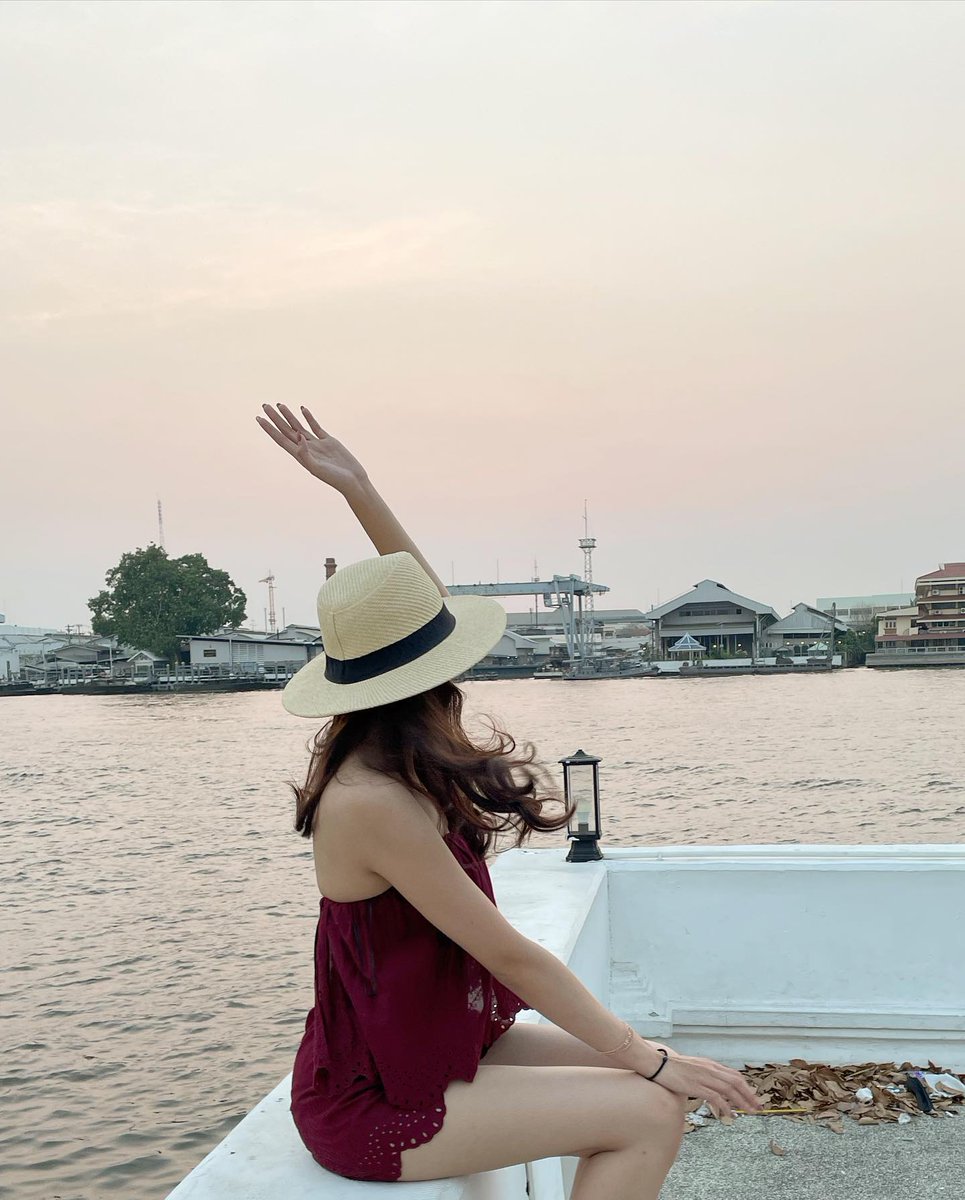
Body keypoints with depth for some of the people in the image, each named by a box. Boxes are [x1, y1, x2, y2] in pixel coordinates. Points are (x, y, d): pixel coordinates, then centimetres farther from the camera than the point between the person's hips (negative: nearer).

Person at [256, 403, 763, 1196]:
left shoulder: (383, 758, -1)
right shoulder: (375, 802, -27)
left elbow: (422, 602, 11)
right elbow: (513, 957, -24)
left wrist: (359, 489, 7)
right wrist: (647, 1059, -16)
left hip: (432, 1044, 9)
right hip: (378, 1105, -9)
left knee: (646, 1080, 5)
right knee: (650, 1113, -14)